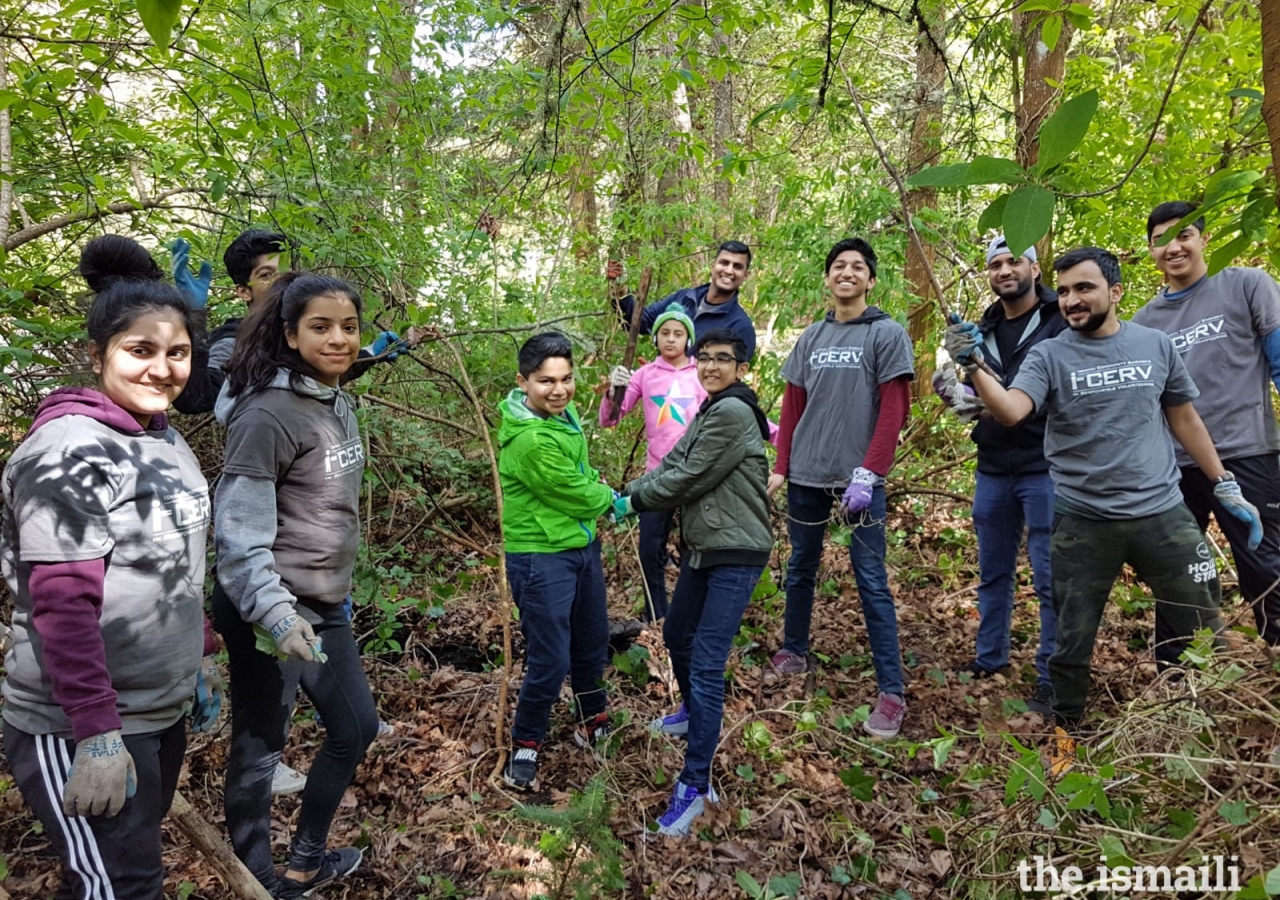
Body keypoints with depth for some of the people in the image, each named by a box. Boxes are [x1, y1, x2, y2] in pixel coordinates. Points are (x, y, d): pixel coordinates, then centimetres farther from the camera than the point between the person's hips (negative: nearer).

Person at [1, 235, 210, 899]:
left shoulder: (164, 439, 8)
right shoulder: (71, 448, -18)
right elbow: (61, 607, -22)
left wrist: (191, 665, 18)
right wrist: (97, 735, -23)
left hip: (159, 715, 8)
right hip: (79, 733, -8)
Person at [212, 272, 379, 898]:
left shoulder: (338, 404, 7)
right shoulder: (268, 413, -19)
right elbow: (239, 529, -22)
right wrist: (274, 611, -32)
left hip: (324, 602, 9)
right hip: (269, 606, -9)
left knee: (356, 727, 18)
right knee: (259, 746, 5)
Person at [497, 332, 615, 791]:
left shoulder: (563, 415, 0)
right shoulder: (530, 441, -28)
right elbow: (579, 496, -18)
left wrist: (598, 488, 0)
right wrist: (612, 498, 1)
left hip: (582, 545, 9)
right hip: (541, 558, -9)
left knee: (592, 644, 22)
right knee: (550, 661, 0)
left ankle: (594, 720, 44)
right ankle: (525, 746, 23)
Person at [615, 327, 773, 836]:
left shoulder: (732, 412, -18)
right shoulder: (709, 412, 14)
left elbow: (689, 480, -18)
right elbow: (670, 465, 11)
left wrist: (632, 503, -6)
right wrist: (622, 496, 0)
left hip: (735, 555, -10)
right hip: (702, 548, 10)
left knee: (706, 665, -11)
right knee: (677, 637, 25)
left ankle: (696, 784, -4)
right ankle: (692, 712, 51)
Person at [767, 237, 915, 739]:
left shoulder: (887, 335, -2)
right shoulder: (811, 337, 11)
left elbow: (894, 412, -9)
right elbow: (792, 406, 12)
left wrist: (867, 473, -16)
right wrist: (780, 467, 6)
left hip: (858, 478, -5)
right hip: (806, 476, 5)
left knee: (872, 582, -3)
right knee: (800, 570, 16)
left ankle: (891, 692, 3)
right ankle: (794, 653, 34)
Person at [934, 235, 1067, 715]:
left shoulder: (1063, 322, -6)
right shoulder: (983, 330, 12)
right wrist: (953, 392, -4)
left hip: (1045, 469, -6)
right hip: (993, 470, 6)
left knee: (1051, 578, 0)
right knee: (993, 572, 15)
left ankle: (1052, 679, 11)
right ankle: (990, 657, 29)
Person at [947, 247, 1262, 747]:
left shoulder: (1156, 345, 3)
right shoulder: (1049, 356, -5)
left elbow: (1184, 418, 13)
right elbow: (1010, 412, -22)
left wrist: (1225, 486, 13)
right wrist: (974, 366, -39)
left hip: (1162, 514, 2)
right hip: (1082, 523, -2)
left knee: (1202, 634, 13)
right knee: (1072, 641, 9)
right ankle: (1065, 735, 28)